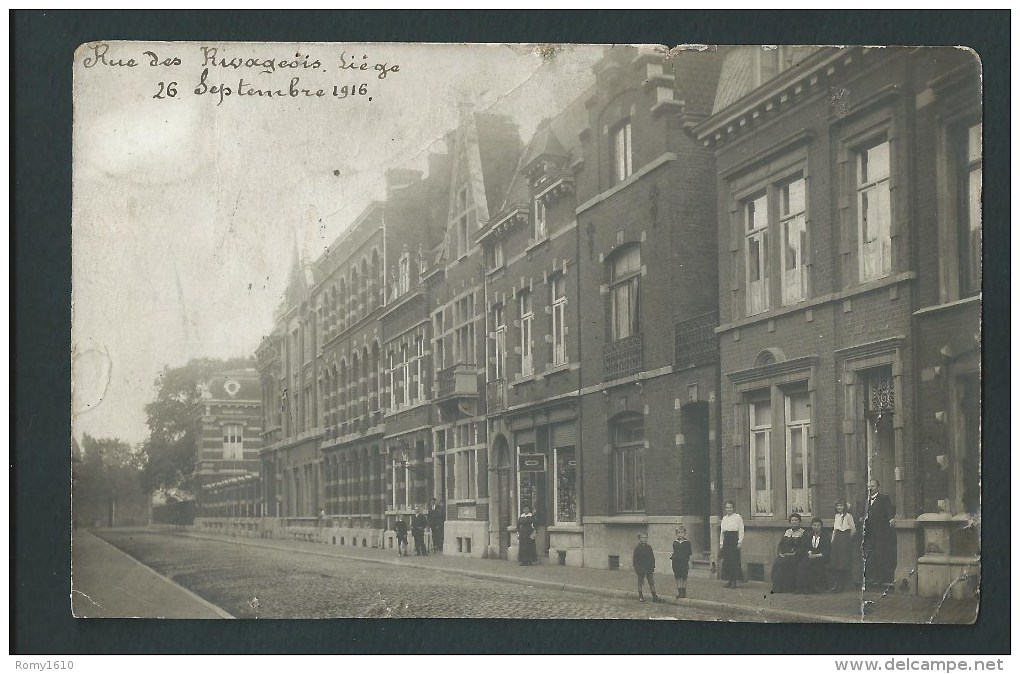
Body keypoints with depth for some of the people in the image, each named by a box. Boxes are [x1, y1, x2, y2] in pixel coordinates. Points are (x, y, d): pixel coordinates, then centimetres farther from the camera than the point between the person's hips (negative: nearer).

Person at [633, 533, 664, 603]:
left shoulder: (649, 547, 7)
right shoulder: (637, 548, -4)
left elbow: (652, 558, 11)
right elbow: (635, 559, -4)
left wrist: (653, 567, 6)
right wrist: (635, 567, -9)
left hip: (649, 568, 3)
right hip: (640, 568, -3)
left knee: (651, 582, 3)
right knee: (640, 582, 6)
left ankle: (654, 596, 6)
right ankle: (640, 596, 15)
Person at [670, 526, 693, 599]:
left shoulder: (687, 543, 1)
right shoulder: (675, 543, 10)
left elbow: (689, 552, 5)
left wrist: (691, 553, -12)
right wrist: (671, 556, 4)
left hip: (684, 562, -3)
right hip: (676, 562, 3)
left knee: (684, 577, 1)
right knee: (677, 578, 5)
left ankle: (684, 592, 9)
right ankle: (679, 592, 12)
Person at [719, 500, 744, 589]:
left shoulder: (737, 517, 0)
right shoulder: (724, 518, 16)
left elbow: (741, 530, -4)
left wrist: (739, 542, -11)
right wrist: (721, 543, 11)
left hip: (734, 539, -5)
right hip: (726, 540, 5)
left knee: (734, 560, -7)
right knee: (726, 561, 1)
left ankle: (734, 581, -2)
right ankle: (729, 580, 8)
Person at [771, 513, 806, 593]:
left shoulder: (803, 533, 4)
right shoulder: (787, 532, 21)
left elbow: (803, 548, -7)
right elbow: (780, 545, 15)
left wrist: (793, 553, -18)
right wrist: (779, 553, -5)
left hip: (796, 557, -5)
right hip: (784, 555, 5)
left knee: (784, 563, -32)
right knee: (776, 563, -26)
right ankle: (777, 589, -25)